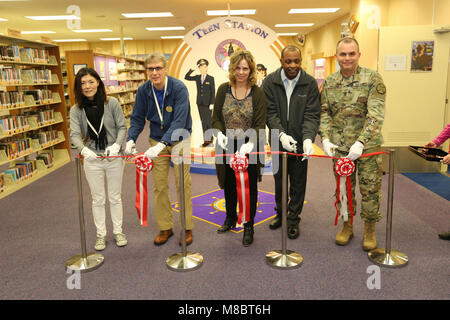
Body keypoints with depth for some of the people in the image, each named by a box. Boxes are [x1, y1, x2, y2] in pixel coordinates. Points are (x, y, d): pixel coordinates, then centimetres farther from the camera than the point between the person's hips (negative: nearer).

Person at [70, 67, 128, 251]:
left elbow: (122, 127, -6)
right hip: (92, 160, 1)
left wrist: (117, 144, -24)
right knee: (98, 199, 12)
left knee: (115, 197, 13)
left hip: (114, 158, 0)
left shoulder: (112, 103, -7)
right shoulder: (76, 110, -4)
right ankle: (101, 234, 27)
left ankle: (118, 231, 29)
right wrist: (83, 149, -33)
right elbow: (75, 134, -12)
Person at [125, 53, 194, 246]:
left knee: (183, 183, 0)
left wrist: (162, 145, -41)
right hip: (157, 141, 4)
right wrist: (131, 139, -19)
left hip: (178, 139, -4)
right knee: (159, 185, 5)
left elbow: (179, 121, -29)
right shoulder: (143, 90, -7)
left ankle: (187, 228, 14)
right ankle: (165, 228, 19)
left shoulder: (179, 88, -21)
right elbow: (137, 118, 0)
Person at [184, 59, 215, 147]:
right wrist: (191, 70, -8)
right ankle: (206, 139, 12)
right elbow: (186, 77, 6)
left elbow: (213, 91, -4)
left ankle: (209, 139, 5)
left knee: (208, 121, -3)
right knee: (203, 121, 7)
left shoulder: (211, 78, -2)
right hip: (200, 103, 4)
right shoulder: (197, 78, 8)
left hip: (208, 103, -4)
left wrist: (212, 103, -10)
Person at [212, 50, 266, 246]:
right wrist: (220, 134, -17)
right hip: (227, 147, 3)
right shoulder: (223, 90, 1)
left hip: (249, 148, -3)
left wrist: (250, 144, -28)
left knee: (249, 186, 8)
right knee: (229, 184, 18)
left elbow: (260, 124, -12)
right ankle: (230, 217, 41)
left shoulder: (257, 93, -7)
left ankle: (249, 226, 24)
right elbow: (216, 118, 3)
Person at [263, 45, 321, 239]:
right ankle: (280, 214, 36)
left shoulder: (310, 83, -6)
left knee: (298, 183, 8)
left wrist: (308, 138, -28)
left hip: (300, 142, -1)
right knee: (279, 180, 16)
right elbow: (270, 112, -9)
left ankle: (293, 219, 24)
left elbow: (312, 114, -11)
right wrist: (281, 134, -24)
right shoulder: (270, 82, -4)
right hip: (278, 141, 1)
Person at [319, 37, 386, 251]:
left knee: (370, 188, 5)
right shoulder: (329, 82, 5)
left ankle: (370, 230, 23)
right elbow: (324, 113, 7)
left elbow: (376, 115, -15)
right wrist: (325, 139, -7)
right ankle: (347, 225, 30)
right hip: (340, 146, 3)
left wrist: (361, 142, -24)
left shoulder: (372, 79, -7)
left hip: (368, 145, -3)